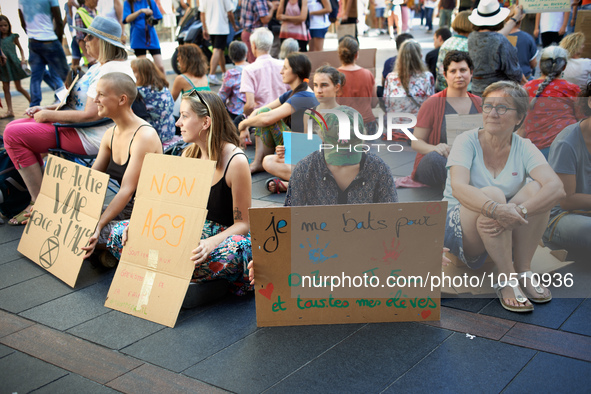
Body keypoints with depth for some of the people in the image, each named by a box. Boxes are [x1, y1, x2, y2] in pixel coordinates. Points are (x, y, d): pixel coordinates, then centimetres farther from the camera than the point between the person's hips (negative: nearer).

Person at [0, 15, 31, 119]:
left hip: (13, 63, -3)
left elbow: (20, 48, 8)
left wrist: (23, 59, -3)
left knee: (19, 87, 2)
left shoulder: (13, 36, 1)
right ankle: (10, 111, 5)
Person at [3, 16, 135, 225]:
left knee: (13, 135, -15)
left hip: (89, 138, -11)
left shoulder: (112, 71, -20)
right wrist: (45, 109, 8)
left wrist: (49, 115, -13)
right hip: (77, 128, 11)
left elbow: (90, 115, -25)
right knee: (13, 127, 10)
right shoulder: (100, 66, 16)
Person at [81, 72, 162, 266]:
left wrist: (98, 226, -32)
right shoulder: (111, 134, 8)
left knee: (91, 233, -26)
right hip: (126, 206, 9)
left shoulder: (144, 136, -20)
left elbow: (127, 190, -25)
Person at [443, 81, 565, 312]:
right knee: (492, 194, -32)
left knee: (537, 189, -22)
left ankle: (523, 271, -15)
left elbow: (557, 187, -21)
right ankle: (507, 280, -25)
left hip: (507, 234, 3)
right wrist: (496, 210, -46)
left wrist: (519, 212, -38)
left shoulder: (524, 148, -3)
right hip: (460, 227, -3)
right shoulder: (467, 141, -9)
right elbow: (458, 187, -28)